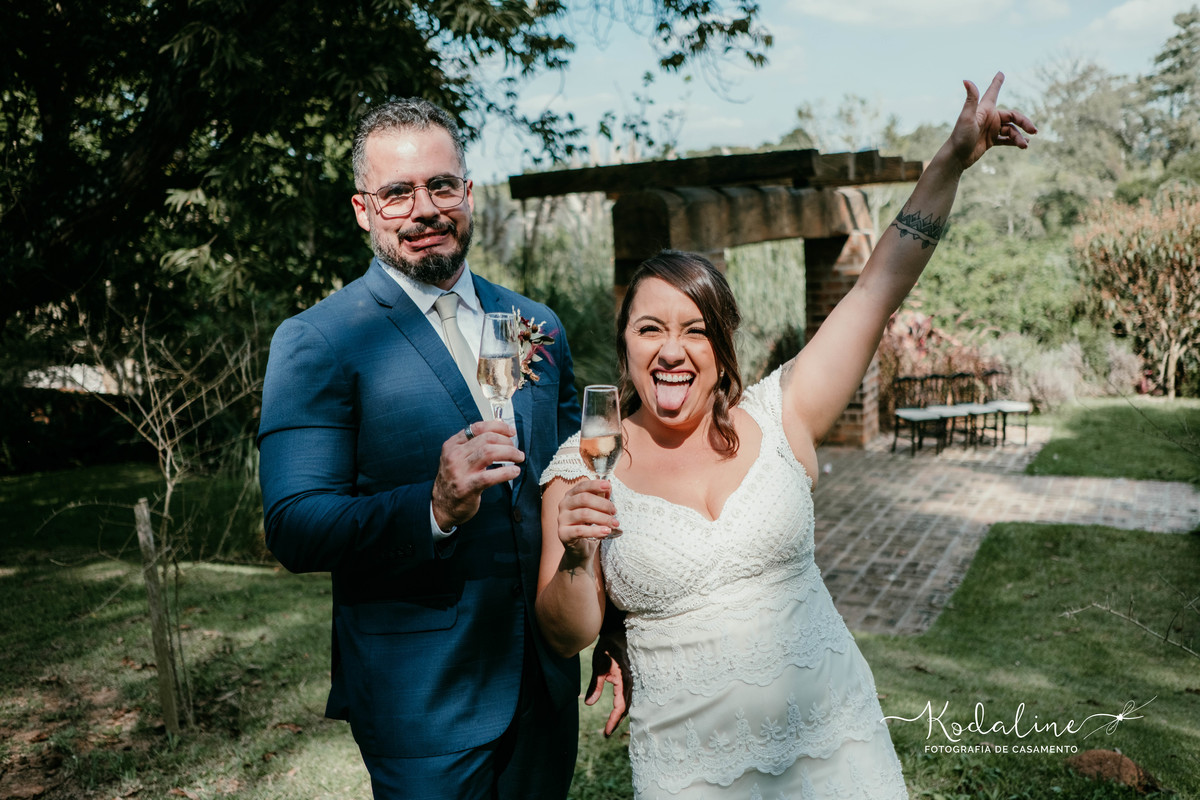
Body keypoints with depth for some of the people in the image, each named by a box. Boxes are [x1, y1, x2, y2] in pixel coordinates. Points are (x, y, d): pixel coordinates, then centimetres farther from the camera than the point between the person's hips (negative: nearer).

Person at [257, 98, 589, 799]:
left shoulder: (538, 326, 6)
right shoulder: (315, 344, -10)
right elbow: (294, 530, -17)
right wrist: (434, 508, -33)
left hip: (547, 682, 6)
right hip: (424, 702, -5)